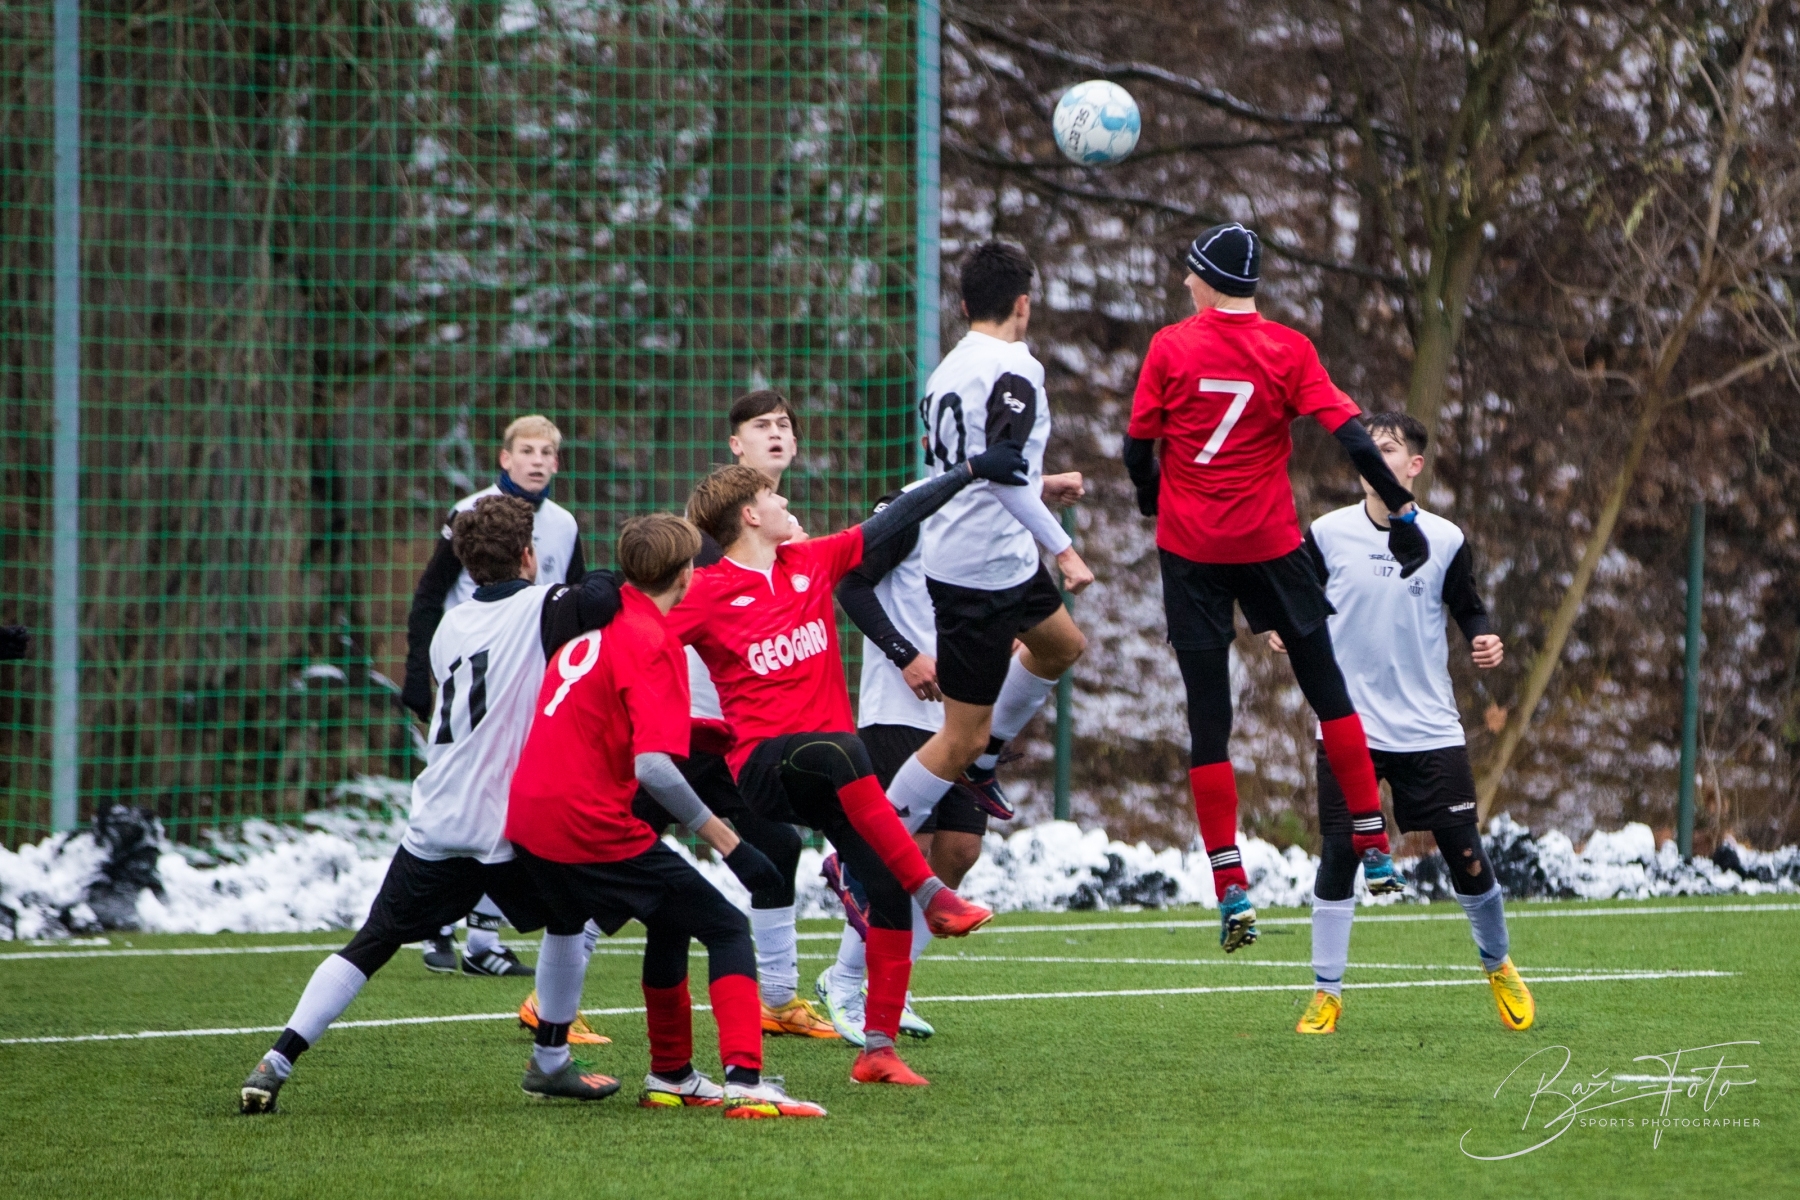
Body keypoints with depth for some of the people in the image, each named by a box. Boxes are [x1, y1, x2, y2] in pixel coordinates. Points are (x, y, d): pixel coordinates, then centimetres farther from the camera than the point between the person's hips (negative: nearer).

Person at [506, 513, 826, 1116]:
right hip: (594, 827, -8)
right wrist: (727, 841, -20)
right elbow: (654, 768, -24)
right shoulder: (653, 642, -14)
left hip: (527, 814, 8)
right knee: (727, 929, -2)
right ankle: (744, 1082, -16)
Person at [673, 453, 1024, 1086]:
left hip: (828, 781, 6)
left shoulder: (812, 562, 13)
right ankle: (933, 894, -41)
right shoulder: (708, 593, -3)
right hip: (763, 765, -6)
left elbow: (895, 521, 16)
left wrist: (972, 472, 16)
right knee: (843, 754, -39)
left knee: (890, 890, -8)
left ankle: (878, 1049, -2)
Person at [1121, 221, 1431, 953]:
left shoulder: (1169, 348, -3)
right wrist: (1401, 509, -5)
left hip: (1190, 548, 0)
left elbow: (1137, 446, 2)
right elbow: (1348, 433, -9)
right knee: (1328, 691, 15)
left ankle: (1231, 891, -1)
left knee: (1208, 721, 3)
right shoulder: (1288, 350, -2)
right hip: (1269, 545, 0)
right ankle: (1373, 849, 17)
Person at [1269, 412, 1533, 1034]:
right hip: (1350, 725, 0)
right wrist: (1283, 628, -15)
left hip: (1431, 727, 0)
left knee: (1465, 853, 0)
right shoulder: (1328, 533, -2)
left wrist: (1484, 639, -13)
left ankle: (1498, 967, 25)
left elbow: (1467, 606, 8)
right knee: (1338, 855, -6)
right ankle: (1326, 994, 6)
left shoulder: (1445, 539, -2)